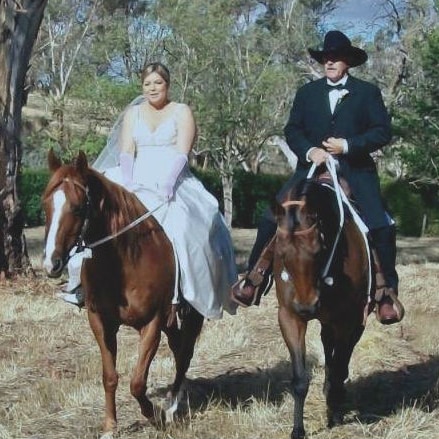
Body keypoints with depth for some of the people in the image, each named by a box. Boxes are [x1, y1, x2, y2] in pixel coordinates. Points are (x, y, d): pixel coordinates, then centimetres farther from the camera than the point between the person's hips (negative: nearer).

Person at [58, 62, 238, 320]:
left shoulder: (181, 112, 7)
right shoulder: (133, 113, 17)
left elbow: (181, 152, -6)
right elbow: (126, 151, 5)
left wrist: (168, 182, -23)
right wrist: (127, 181, -15)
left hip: (174, 184, -3)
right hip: (137, 183, 3)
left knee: (181, 221, -32)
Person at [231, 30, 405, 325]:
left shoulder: (368, 93, 5)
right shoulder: (307, 93, 13)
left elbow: (383, 132, -3)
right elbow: (292, 131, 9)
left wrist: (347, 145, -16)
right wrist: (309, 151, -12)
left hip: (355, 170, -2)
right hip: (312, 167, 2)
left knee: (382, 227, -17)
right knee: (272, 220, -9)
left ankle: (388, 292, -4)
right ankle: (255, 279, 2)